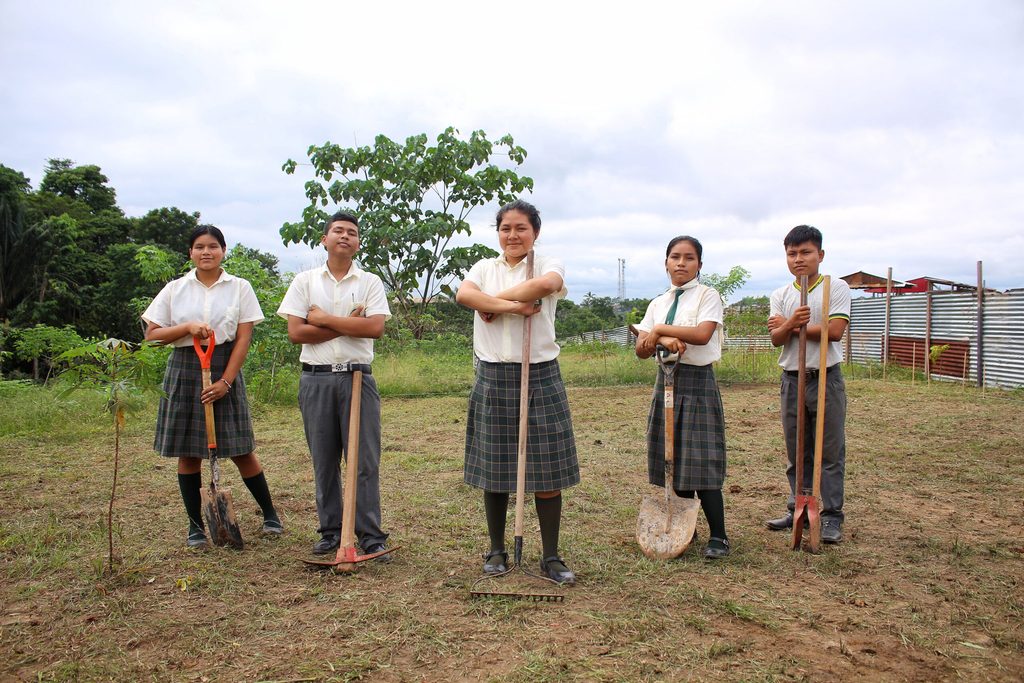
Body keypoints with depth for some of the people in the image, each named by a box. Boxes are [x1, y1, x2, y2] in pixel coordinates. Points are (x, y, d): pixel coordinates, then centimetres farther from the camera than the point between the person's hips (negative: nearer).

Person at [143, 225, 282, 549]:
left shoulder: (239, 288, 3)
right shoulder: (174, 289, 7)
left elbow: (244, 338, -2)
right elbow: (152, 335, 5)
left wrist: (226, 381, -10)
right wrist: (187, 327, -12)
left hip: (225, 369, -2)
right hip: (184, 371, 2)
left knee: (240, 450, 0)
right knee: (188, 452, 5)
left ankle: (270, 514, 16)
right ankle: (195, 525, 17)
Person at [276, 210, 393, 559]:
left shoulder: (369, 282, 6)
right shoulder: (305, 281, 7)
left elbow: (376, 327, -10)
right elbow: (296, 332, -4)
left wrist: (325, 319, -8)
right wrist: (348, 325, -7)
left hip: (357, 377, -1)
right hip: (316, 379, 1)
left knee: (366, 461, -2)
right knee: (324, 461, 8)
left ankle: (372, 536, 5)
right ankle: (330, 531, 20)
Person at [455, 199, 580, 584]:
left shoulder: (549, 265, 4)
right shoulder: (485, 268, 10)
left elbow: (545, 284, -22)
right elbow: (463, 294, -12)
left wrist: (493, 303, -13)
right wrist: (513, 306, -22)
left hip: (541, 378, -2)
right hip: (493, 379, 2)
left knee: (546, 472, 1)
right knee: (494, 470, 8)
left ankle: (551, 557, 13)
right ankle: (497, 550, 24)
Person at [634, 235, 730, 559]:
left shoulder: (707, 296, -2)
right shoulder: (658, 303, 13)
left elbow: (702, 334, -20)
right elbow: (641, 349, 3)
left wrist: (659, 329, -13)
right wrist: (663, 340, -18)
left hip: (697, 381, -5)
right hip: (667, 380, 6)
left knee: (700, 461, -6)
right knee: (672, 459, 9)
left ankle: (719, 536, 4)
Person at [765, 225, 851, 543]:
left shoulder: (836, 288, -2)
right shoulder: (780, 295, 8)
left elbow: (835, 330, -15)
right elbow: (776, 338, -3)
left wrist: (791, 326, -9)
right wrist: (790, 325, -25)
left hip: (827, 377, -4)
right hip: (792, 379, 4)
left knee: (831, 451, 1)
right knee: (796, 452, 11)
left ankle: (831, 517, 8)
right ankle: (798, 509, 23)